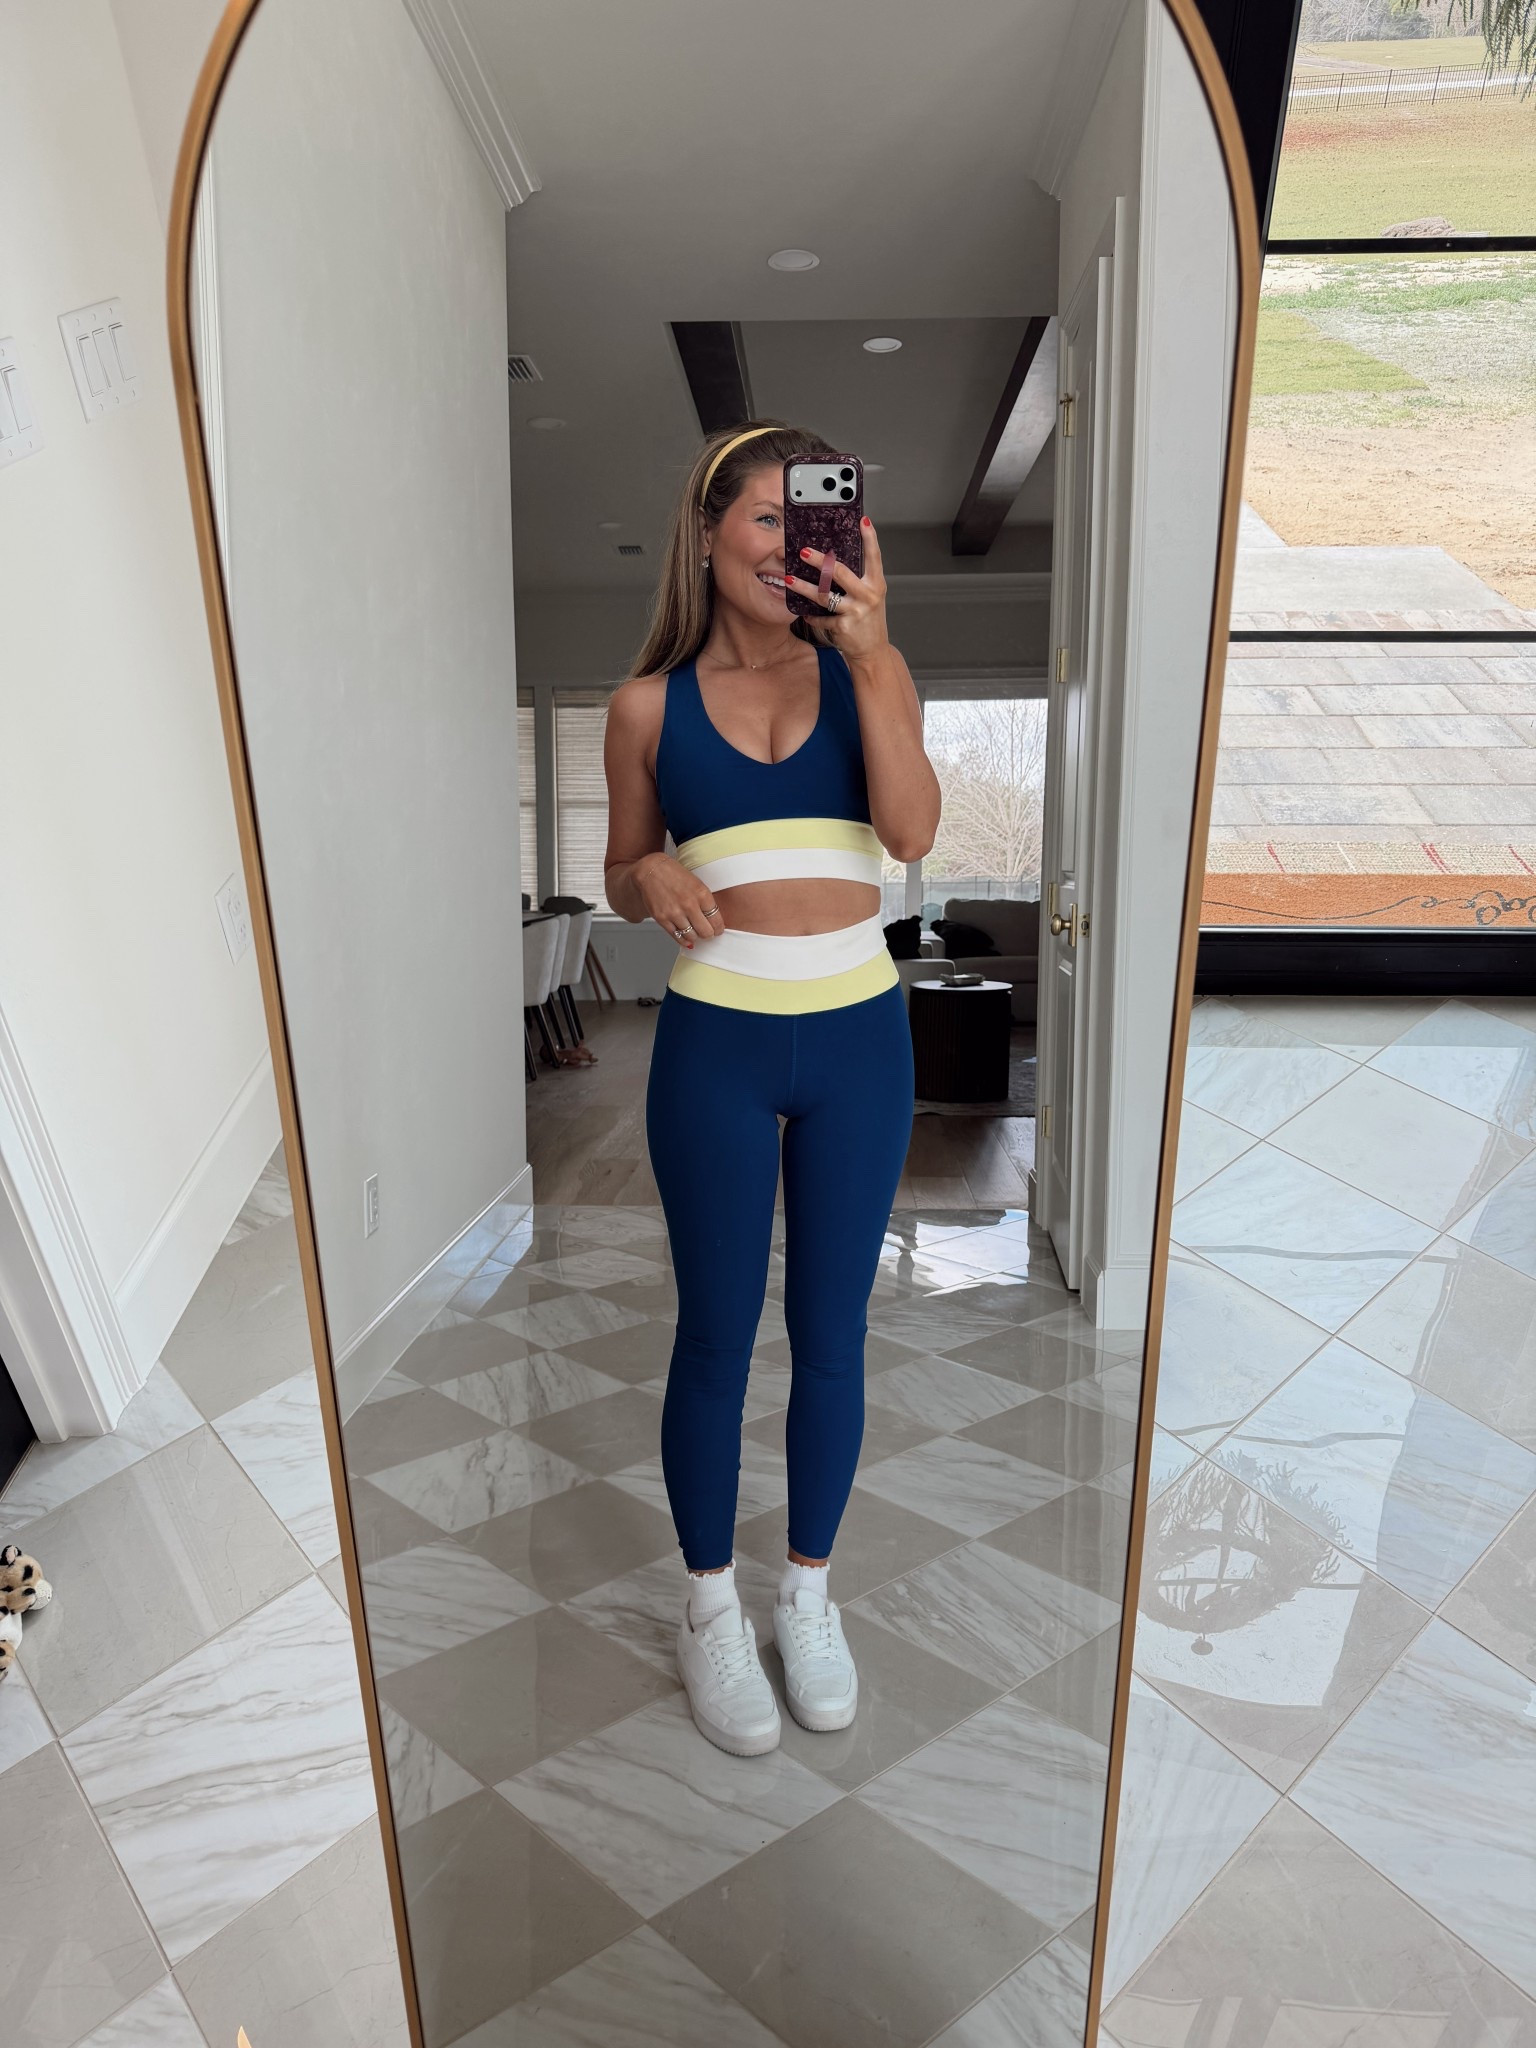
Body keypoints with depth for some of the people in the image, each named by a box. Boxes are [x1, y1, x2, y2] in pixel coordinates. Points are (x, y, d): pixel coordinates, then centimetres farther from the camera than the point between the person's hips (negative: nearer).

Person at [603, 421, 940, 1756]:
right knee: (716, 1332, 9)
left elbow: (913, 831, -14)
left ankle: (810, 1592, 34)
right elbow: (621, 879, 10)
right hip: (716, 1042, -1)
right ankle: (712, 1609, 31)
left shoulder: (869, 675, 3)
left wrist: (872, 656, -20)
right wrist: (652, 879, -13)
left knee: (831, 1329, 12)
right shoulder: (652, 704, 2)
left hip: (860, 1038, 1)